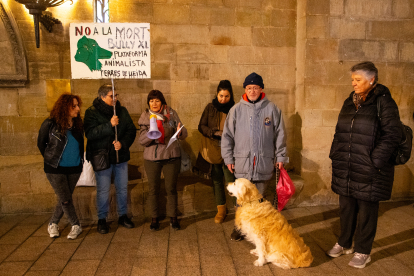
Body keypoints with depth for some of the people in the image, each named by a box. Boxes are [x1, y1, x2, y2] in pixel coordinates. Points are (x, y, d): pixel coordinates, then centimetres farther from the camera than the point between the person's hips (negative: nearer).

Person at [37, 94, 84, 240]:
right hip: (55, 169, -4)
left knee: (64, 199, 12)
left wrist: (80, 161, 6)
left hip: (74, 168, 4)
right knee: (66, 199, -1)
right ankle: (76, 226, 16)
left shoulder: (78, 124, 1)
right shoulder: (50, 124, -11)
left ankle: (53, 224, 33)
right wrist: (51, 159, 10)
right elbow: (41, 144, 3)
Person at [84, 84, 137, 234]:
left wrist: (123, 143, -11)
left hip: (120, 156, 4)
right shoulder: (92, 112, -7)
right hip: (102, 157, -4)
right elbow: (90, 133, -19)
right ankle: (102, 219, 23)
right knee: (103, 190, 5)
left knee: (122, 188, 12)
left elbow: (131, 130, 6)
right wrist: (109, 125, -26)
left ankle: (123, 216, 30)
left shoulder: (122, 111, 6)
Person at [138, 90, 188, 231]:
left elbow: (184, 134, -1)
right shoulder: (145, 116, -1)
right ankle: (154, 218, 24)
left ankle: (173, 217, 23)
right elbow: (141, 140, -7)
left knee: (171, 188, 8)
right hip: (152, 158, 0)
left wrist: (180, 132, -24)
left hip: (171, 157, 0)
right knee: (153, 189, 9)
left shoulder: (171, 113, -1)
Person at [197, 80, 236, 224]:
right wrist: (214, 132, -13)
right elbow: (201, 126, 4)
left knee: (231, 179, -8)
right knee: (216, 179, 11)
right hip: (213, 151, 3)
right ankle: (221, 209, 25)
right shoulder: (210, 108, 4)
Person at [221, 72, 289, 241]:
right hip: (242, 162, 0)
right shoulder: (237, 109, 3)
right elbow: (227, 135, 6)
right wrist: (228, 158, 3)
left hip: (264, 162, 0)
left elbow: (280, 134, 8)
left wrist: (280, 157, 7)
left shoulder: (271, 109, 3)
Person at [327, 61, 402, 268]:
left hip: (368, 171, -6)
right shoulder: (350, 102, 11)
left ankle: (363, 252, 25)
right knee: (346, 207, 17)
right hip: (345, 168, 6)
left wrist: (374, 160, -16)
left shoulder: (383, 102, -9)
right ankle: (344, 244, 36)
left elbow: (392, 135, -13)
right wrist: (335, 155, 10)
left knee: (366, 210, 8)